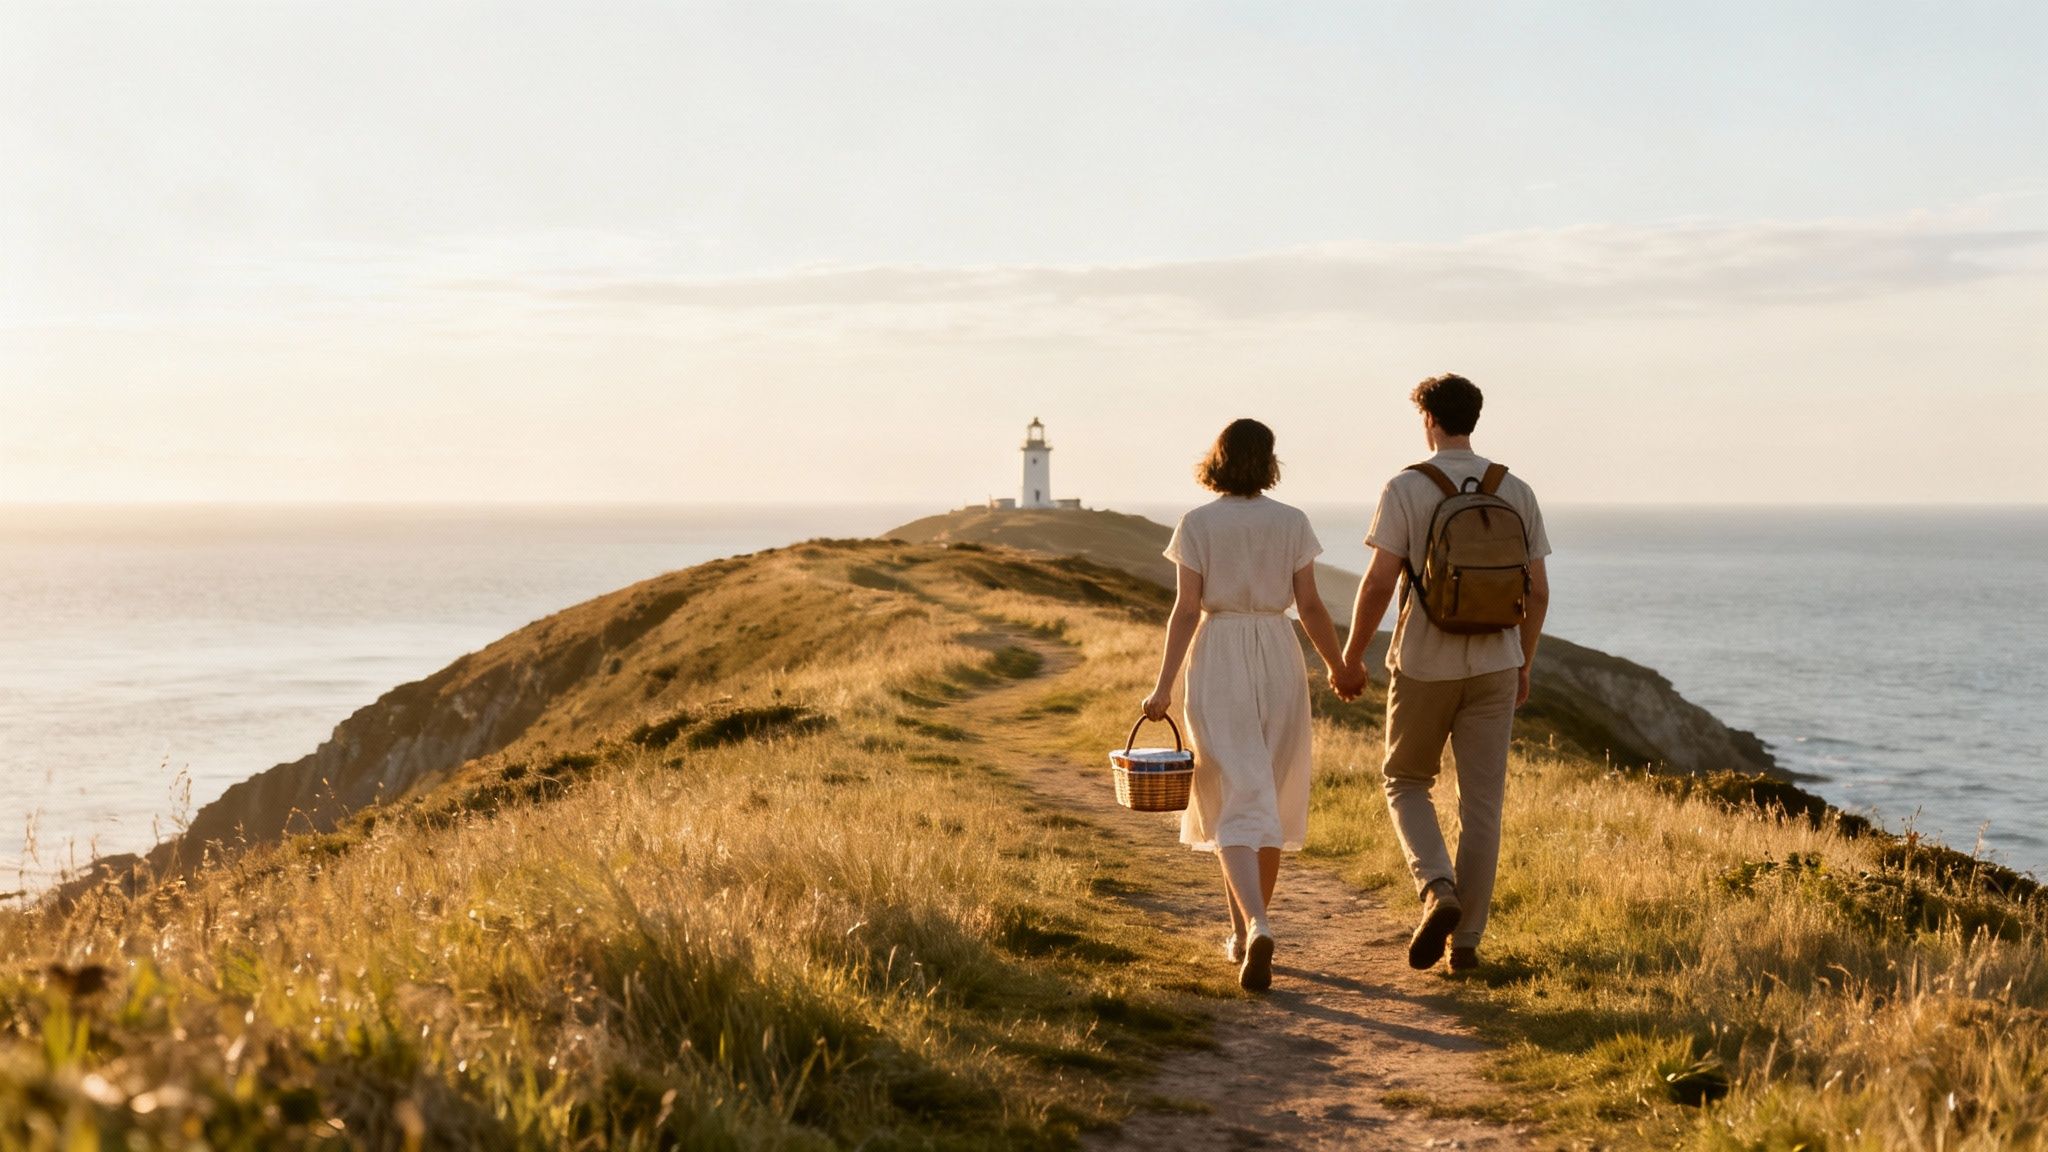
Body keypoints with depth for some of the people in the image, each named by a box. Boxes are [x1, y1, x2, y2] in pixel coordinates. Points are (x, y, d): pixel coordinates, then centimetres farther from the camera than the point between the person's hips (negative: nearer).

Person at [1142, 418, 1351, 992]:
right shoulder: (1291, 522, 0)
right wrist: (1339, 666, 14)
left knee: (1237, 806, -3)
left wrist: (1163, 685, -7)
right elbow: (1309, 607, 1)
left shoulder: (1197, 524, -4)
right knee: (1271, 802, 14)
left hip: (1218, 664, -2)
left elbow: (1186, 610, -9)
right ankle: (1246, 934, 22)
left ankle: (1256, 929, -24)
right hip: (1278, 662, 2)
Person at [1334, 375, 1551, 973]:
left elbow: (1379, 582, -12)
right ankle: (1466, 939, 9)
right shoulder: (1516, 492, 3)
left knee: (1406, 784, 15)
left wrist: (1350, 658, -1)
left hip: (1423, 664, -3)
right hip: (1494, 666, 3)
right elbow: (1538, 591, 5)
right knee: (1481, 802, 8)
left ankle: (1438, 891, -8)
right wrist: (1524, 665, 18)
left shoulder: (1406, 489, -8)